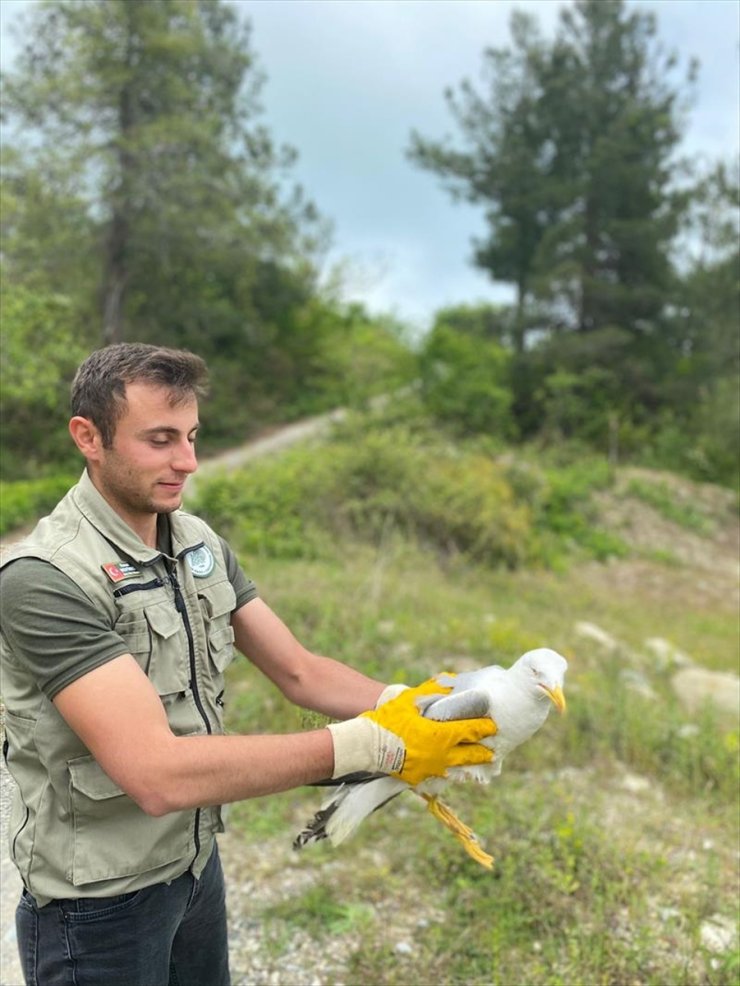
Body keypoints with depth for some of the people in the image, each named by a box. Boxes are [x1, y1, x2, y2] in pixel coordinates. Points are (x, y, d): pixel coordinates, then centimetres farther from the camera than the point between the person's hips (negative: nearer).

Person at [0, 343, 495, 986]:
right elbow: (157, 774, -33)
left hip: (197, 861, 6)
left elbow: (299, 672, -3)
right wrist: (370, 745, -34)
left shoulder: (199, 542, -1)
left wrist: (408, 704, -21)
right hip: (100, 902, -6)